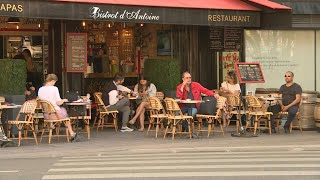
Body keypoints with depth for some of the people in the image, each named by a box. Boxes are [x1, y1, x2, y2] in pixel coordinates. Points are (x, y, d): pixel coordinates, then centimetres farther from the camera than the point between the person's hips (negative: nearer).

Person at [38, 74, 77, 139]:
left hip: (46, 115, 5)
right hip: (56, 114, -5)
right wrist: (63, 100, 8)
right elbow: (59, 103, -14)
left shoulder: (40, 89, 0)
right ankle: (71, 133, 33)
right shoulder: (54, 88, -14)